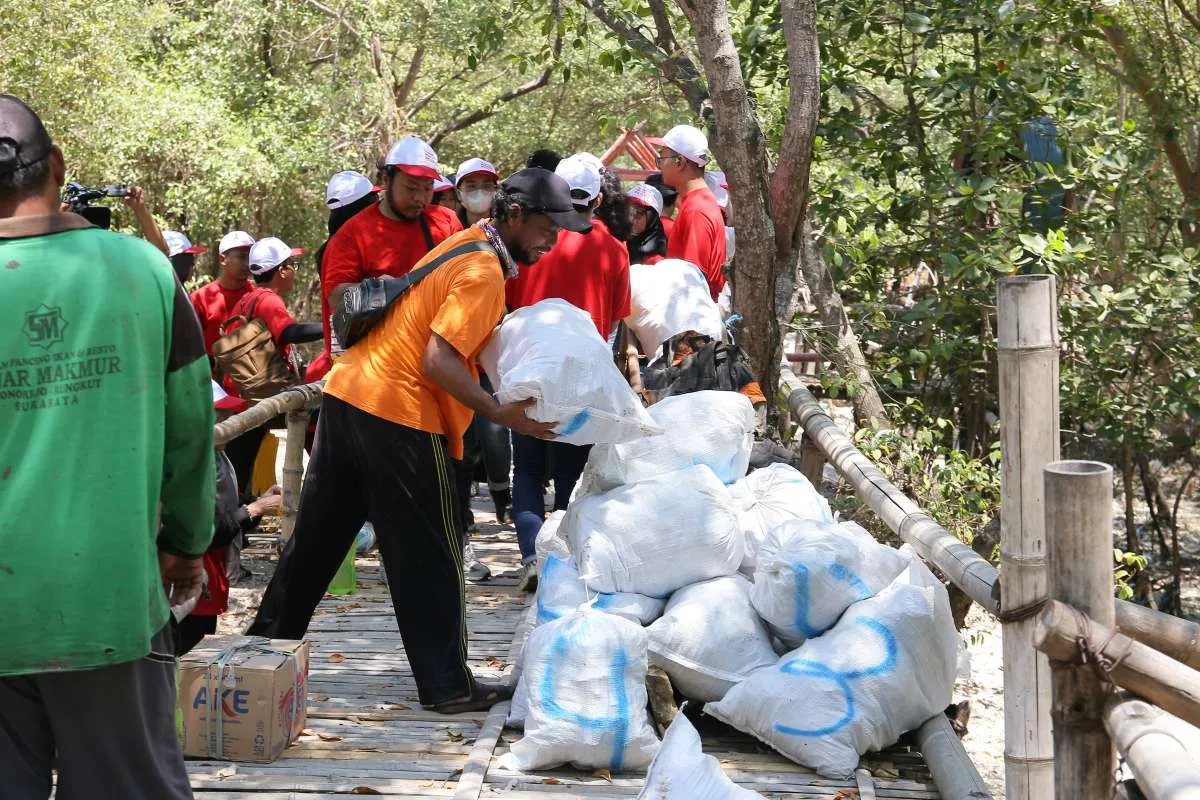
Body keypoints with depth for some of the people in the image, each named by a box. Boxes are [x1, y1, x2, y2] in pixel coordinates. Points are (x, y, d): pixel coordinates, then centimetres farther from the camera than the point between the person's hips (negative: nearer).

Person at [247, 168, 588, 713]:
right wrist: (501, 414, -23)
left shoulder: (465, 244, 16)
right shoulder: (483, 273, -13)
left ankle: (266, 644, 29)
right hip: (399, 418, -9)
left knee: (317, 537, 18)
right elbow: (438, 361, -22)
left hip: (347, 395, 9)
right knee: (428, 559, 1)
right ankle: (447, 686, 8)